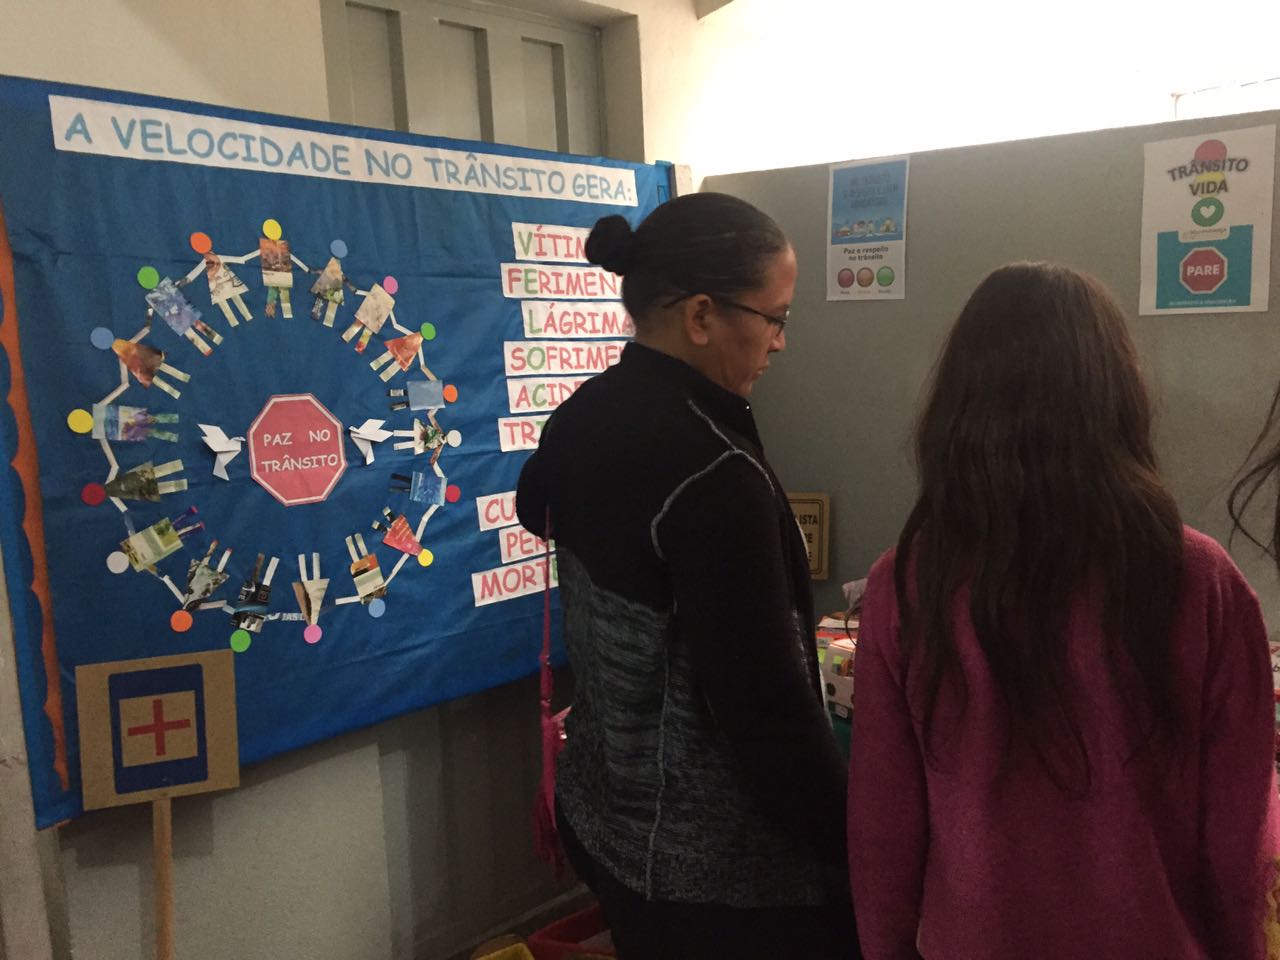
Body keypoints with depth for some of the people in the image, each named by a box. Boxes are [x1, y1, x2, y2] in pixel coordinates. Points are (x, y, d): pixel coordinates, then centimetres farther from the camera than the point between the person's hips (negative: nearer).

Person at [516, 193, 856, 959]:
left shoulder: (585, 416, -2)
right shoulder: (711, 471, -28)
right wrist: (860, 858, -15)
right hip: (720, 863, -8)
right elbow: (768, 706, -26)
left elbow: (536, 507, 22)